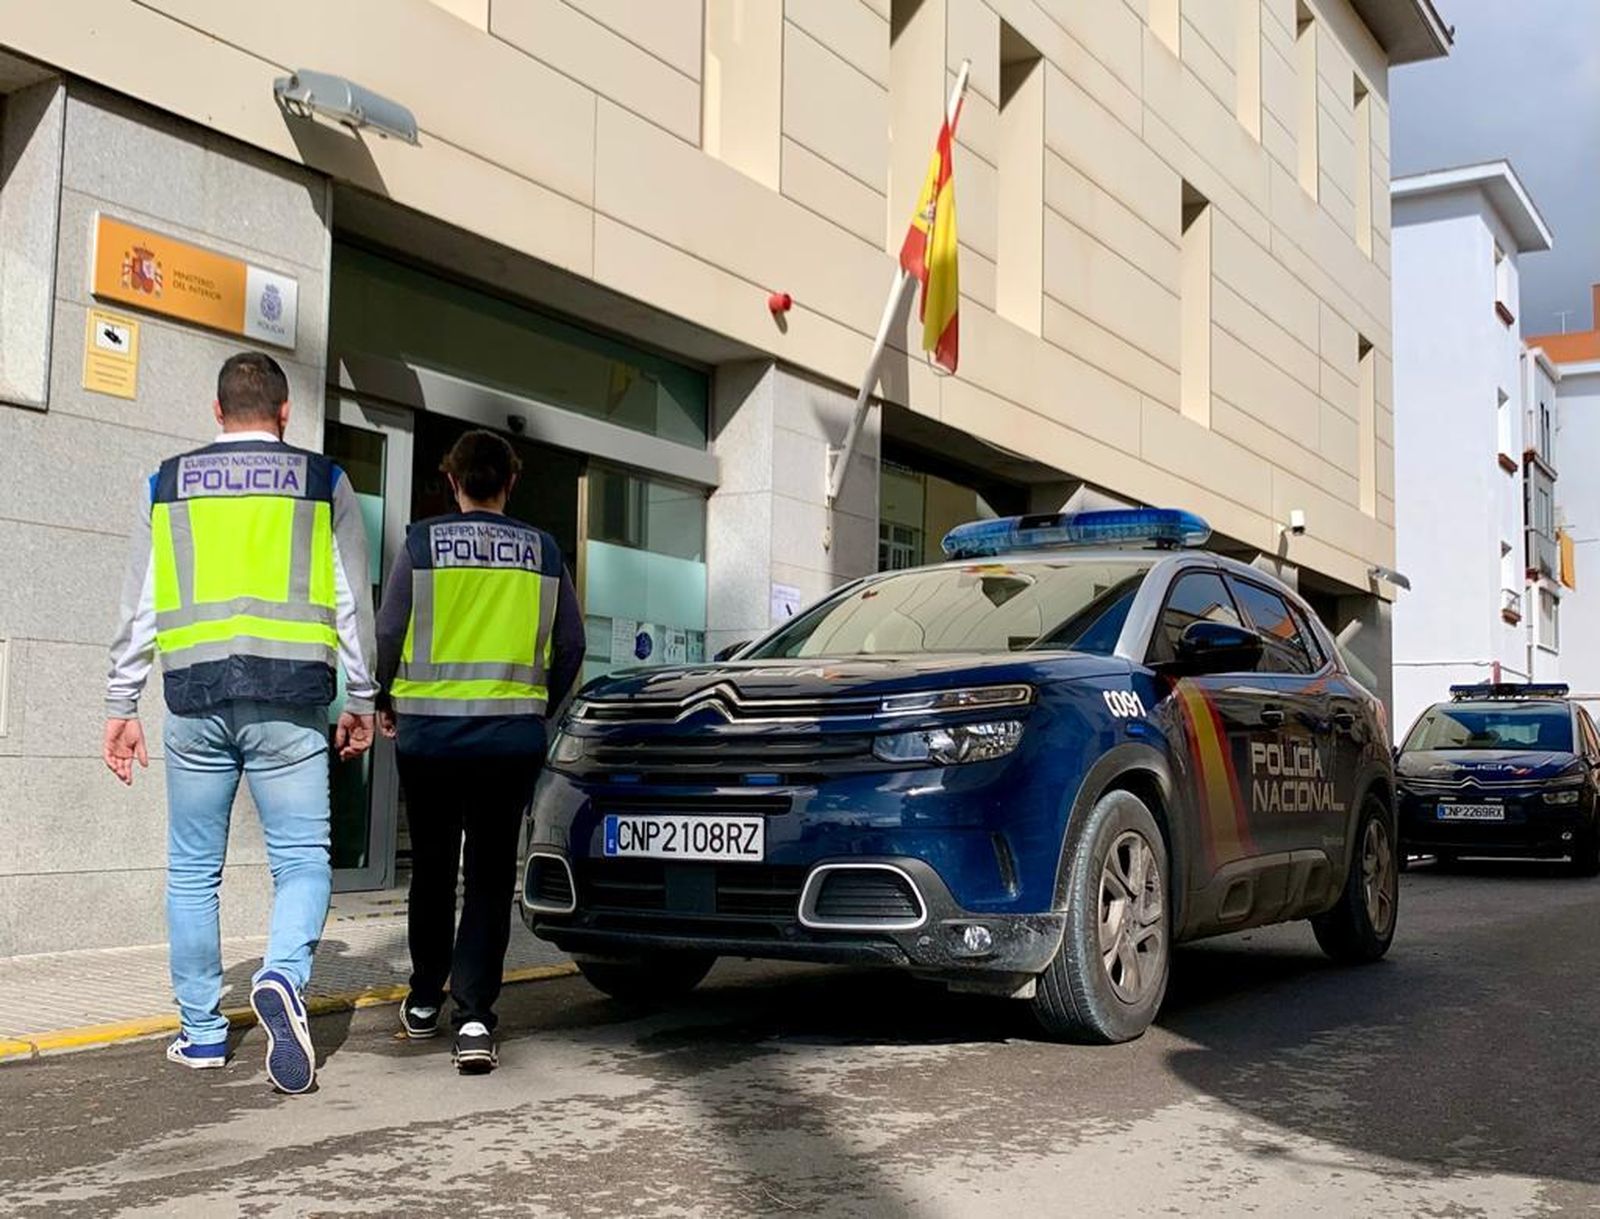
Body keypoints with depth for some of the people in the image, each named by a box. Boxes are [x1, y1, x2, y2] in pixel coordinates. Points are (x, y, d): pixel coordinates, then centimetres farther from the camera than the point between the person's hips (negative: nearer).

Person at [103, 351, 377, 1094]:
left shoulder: (169, 483, 11)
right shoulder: (322, 482, 7)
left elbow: (139, 607, 10)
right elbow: (353, 601, 5)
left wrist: (121, 706, 14)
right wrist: (362, 700, 11)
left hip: (196, 699, 2)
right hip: (288, 699, -2)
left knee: (193, 869, 12)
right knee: (302, 860, 1)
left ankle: (201, 1032, 16)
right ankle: (284, 978, -25)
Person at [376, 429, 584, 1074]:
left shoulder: (423, 542, -1)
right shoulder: (542, 551, 5)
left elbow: (388, 633, 0)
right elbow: (570, 645, 8)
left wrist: (385, 703, 16)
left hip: (429, 730, 0)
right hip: (512, 736, 1)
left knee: (433, 869, 14)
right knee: (490, 876, 3)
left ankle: (425, 1001, 26)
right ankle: (474, 1015, -9)